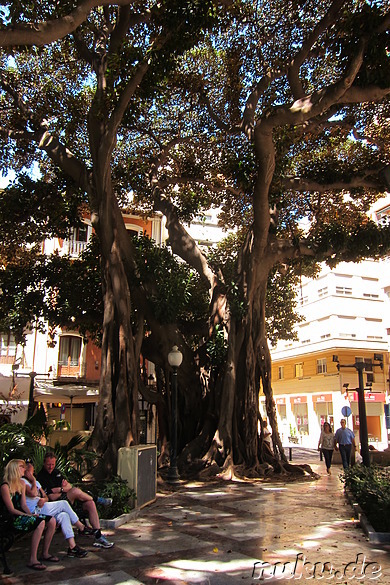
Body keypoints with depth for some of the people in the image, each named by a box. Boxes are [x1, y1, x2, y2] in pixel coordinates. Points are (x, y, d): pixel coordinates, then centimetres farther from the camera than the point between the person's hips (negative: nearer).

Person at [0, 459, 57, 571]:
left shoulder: (22, 484, 14)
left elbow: (23, 504, 11)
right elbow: (11, 510, -15)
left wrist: (31, 514, -7)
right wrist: (28, 515, -19)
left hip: (23, 515, 9)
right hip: (13, 520, -9)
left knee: (52, 521, -7)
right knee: (40, 523, -31)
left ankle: (45, 553, 6)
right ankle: (32, 560, -26)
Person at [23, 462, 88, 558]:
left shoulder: (36, 482, 26)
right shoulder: (22, 481, -1)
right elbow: (32, 494, -19)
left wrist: (43, 499, -4)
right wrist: (33, 480, -4)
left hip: (42, 508, 8)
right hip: (36, 511, -8)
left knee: (64, 515, -15)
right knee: (64, 504, -17)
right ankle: (82, 527, -9)